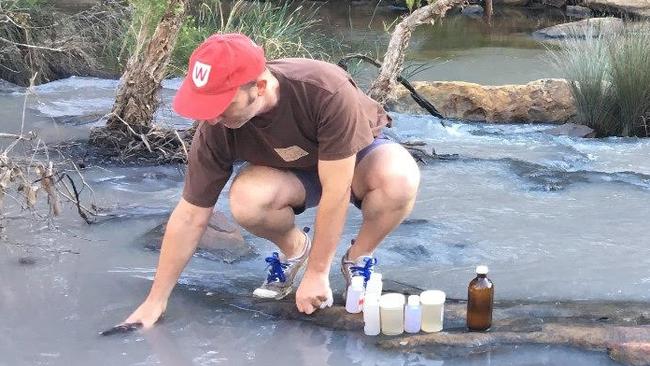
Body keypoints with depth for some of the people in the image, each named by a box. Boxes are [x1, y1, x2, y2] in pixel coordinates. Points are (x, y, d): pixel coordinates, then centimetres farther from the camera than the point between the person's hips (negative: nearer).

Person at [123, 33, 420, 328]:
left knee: (400, 178, -37)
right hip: (294, 171, 2)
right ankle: (294, 249, 2)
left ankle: (358, 258, -6)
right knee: (246, 201, -32)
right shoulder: (216, 128, -27)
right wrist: (156, 300, -14)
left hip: (358, 155, -2)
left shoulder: (327, 91, -39)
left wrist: (316, 273, -26)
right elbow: (190, 217, -18)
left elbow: (336, 190, -32)